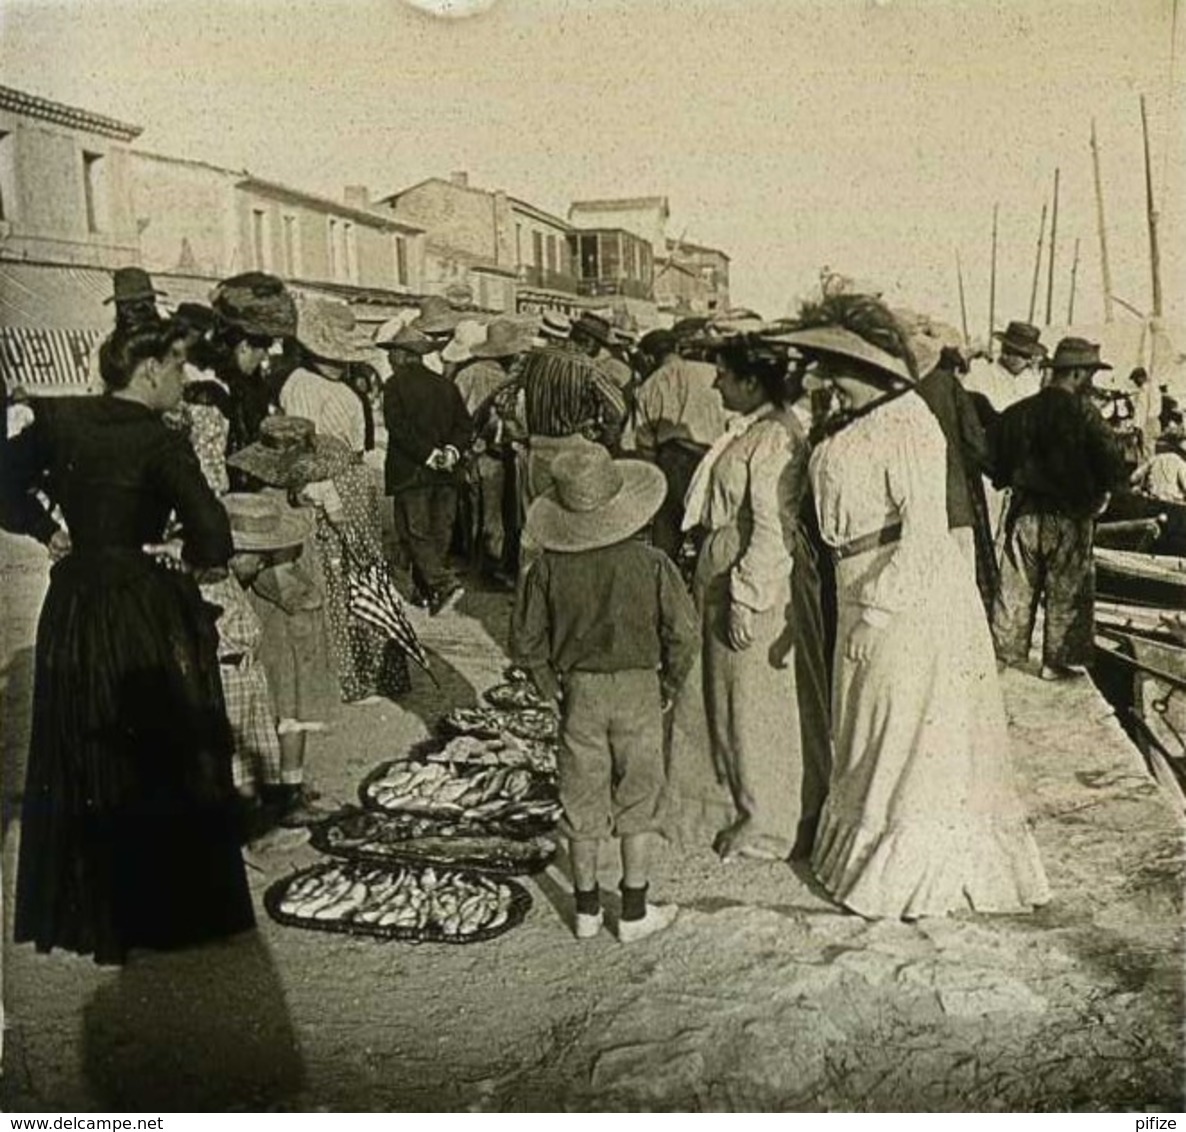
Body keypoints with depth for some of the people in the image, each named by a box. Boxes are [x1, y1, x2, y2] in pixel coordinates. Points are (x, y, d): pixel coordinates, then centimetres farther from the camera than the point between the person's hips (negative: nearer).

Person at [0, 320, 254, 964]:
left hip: (73, 612, 6)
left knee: (76, 766, 17)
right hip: (148, 617, -5)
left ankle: (75, 911, 29)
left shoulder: (57, 419, 0)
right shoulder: (160, 443, -16)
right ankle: (167, 907, 21)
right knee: (163, 765, 9)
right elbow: (214, 543, -23)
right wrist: (172, 554, -4)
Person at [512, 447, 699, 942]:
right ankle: (635, 912, 21)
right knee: (638, 799, 13)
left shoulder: (549, 568, -10)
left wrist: (552, 687, 10)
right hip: (638, 688, -1)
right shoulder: (649, 563, -14)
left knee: (581, 802, 14)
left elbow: (525, 640, -4)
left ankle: (587, 909, 26)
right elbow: (683, 632, -11)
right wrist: (668, 686, 3)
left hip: (578, 692, 2)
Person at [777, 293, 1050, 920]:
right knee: (869, 726, 19)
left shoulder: (906, 425, -19)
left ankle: (916, 874, 22)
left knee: (912, 731, 6)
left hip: (910, 596, -8)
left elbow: (924, 534, -23)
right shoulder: (851, 420, 7)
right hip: (863, 590, 9)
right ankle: (868, 842, 37)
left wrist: (876, 611, -23)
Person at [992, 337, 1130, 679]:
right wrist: (1099, 492, 2)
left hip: (1025, 514, 4)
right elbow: (1114, 466, -16)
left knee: (1016, 591, 13)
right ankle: (1060, 661, 16)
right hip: (1070, 519, -4)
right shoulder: (1084, 414, -14)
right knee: (1068, 594, 9)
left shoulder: (1017, 412, 0)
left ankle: (1005, 654, 21)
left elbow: (998, 468, 5)